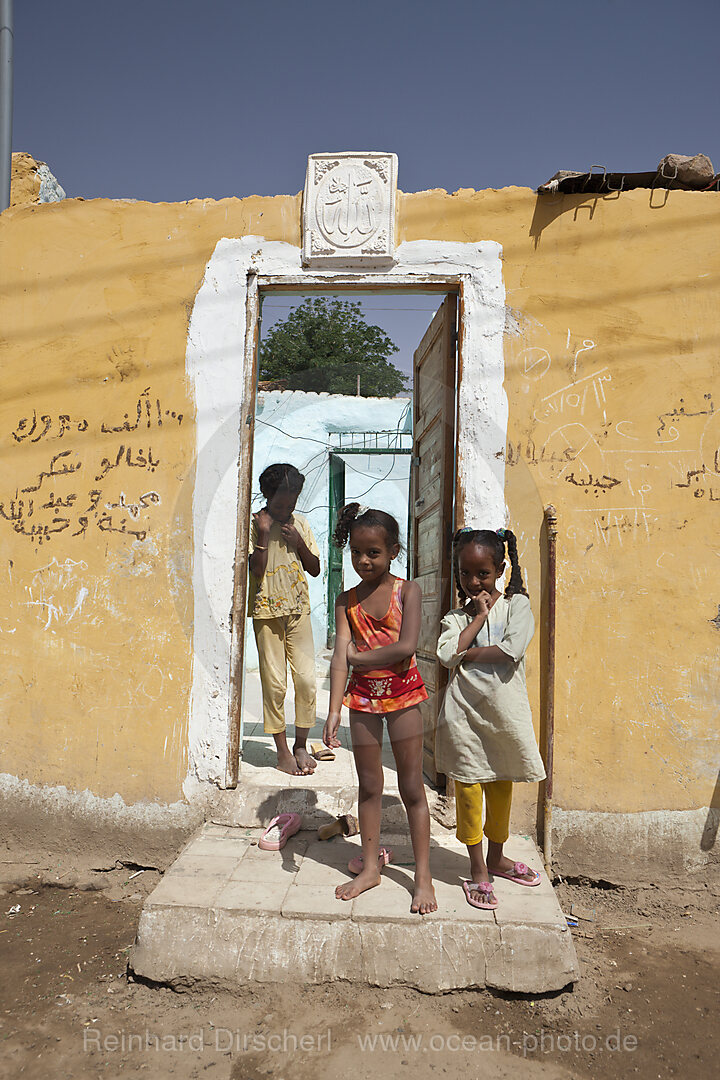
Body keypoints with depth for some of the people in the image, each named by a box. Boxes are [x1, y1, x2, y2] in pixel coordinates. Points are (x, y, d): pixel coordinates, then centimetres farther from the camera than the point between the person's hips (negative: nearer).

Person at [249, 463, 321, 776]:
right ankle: (282, 751, 13)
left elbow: (315, 569, 9)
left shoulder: (300, 523, 9)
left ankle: (301, 745, 15)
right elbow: (256, 569, -11)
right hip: (267, 612, -3)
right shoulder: (254, 524, -3)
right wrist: (264, 534, -17)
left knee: (306, 678, -1)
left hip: (298, 609, 3)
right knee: (274, 683, 0)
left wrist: (300, 543, -6)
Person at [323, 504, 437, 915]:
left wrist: (358, 654, -10)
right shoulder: (347, 601, 2)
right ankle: (371, 868, 28)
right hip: (362, 695, 3)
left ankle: (424, 876, 16)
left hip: (402, 693, -3)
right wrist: (334, 710, -16)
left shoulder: (407, 590, -6)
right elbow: (340, 658, -7)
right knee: (369, 786, 13)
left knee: (412, 787, 4)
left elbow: (406, 647, -18)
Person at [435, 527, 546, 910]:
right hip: (464, 710, 0)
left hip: (504, 709, 0)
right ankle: (477, 869, 22)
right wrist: (478, 618, -11)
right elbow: (447, 654, -15)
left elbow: (511, 649, -19)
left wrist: (468, 655, -11)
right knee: (468, 788, 6)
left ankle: (497, 858, 37)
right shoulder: (456, 616, 4)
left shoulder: (517, 604, -2)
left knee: (501, 786, 16)